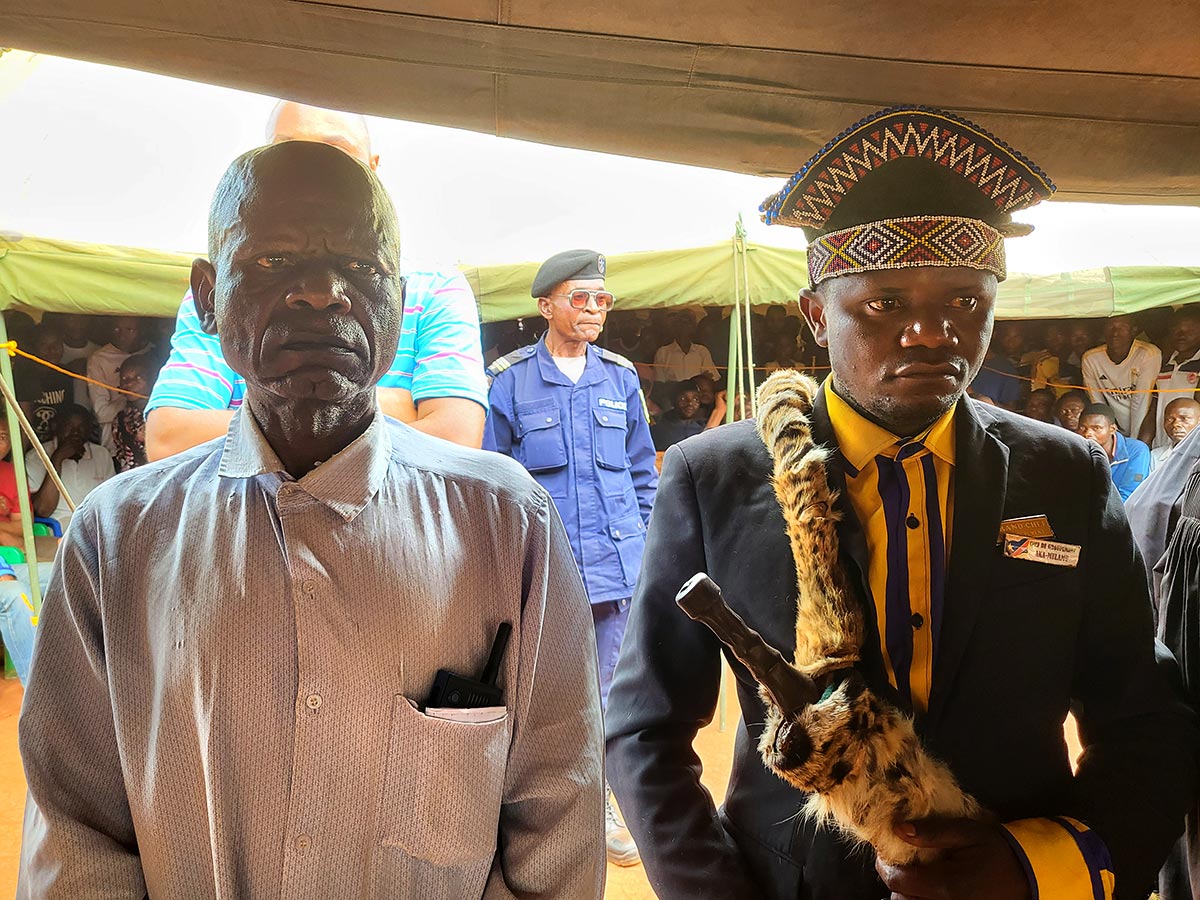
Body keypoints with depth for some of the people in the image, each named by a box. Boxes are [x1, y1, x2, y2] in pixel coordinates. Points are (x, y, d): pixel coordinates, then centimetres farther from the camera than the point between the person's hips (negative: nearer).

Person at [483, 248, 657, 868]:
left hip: (615, 565, 3)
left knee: (605, 693, 13)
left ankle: (594, 804, 31)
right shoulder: (510, 380, -2)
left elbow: (642, 471, 13)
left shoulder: (620, 377, 7)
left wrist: (638, 541, 9)